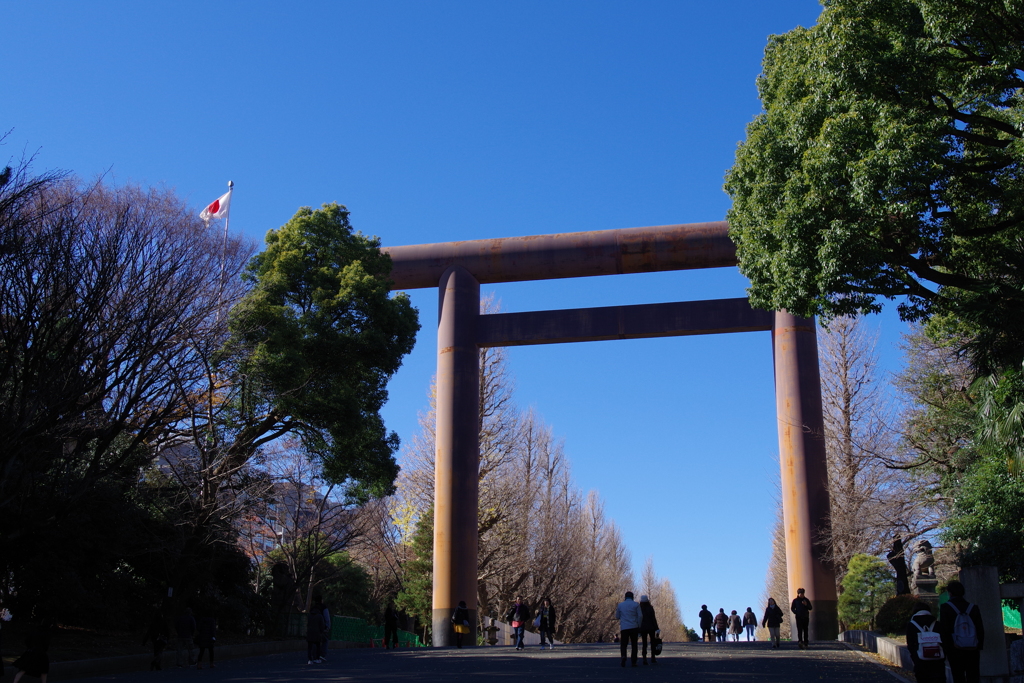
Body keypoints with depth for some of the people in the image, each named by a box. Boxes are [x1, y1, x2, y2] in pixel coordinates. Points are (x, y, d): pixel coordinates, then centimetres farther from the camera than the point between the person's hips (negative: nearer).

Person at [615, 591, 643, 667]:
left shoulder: (620, 605, 5)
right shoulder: (636, 605, 2)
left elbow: (617, 617, 11)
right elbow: (640, 616, -3)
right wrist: (639, 626, 7)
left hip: (624, 628, 0)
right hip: (634, 627, 0)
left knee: (623, 644, 4)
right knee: (634, 645, 9)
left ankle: (623, 656, -25)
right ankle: (634, 662, 5)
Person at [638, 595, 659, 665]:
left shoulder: (639, 608, -1)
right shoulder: (650, 608, -5)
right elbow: (653, 618, -7)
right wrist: (656, 628, -4)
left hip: (642, 628, 1)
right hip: (651, 627, -1)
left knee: (644, 643, 4)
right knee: (653, 642, 12)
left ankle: (644, 659, -6)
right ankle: (653, 658, 10)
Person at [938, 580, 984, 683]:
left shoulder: (945, 608, -7)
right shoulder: (973, 608, 2)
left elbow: (944, 632, -8)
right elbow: (980, 630, 5)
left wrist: (946, 651, -1)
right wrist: (979, 647, 13)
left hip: (955, 651, -3)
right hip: (973, 651, 3)